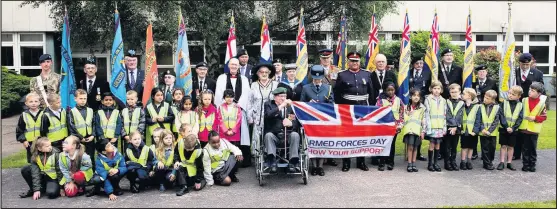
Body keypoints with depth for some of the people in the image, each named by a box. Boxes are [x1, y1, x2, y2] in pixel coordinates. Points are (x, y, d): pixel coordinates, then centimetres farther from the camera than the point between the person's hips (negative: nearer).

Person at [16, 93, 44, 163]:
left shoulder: (43, 114, -1)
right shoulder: (23, 115, 1)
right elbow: (19, 130, 5)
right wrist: (23, 140, -4)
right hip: (30, 143, 1)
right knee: (32, 162, 9)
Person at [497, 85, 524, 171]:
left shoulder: (520, 105, -1)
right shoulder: (504, 103, -4)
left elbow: (520, 119, -5)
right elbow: (501, 116, -10)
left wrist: (513, 128, -16)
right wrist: (506, 127, -19)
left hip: (513, 130, 1)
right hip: (504, 129, -1)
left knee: (511, 146, 10)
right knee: (503, 146, 5)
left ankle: (509, 163, 19)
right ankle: (502, 162, 11)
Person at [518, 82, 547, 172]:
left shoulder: (542, 103, -6)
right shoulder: (524, 100, 0)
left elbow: (544, 117, -3)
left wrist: (535, 118, -16)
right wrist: (523, 118, -2)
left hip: (534, 129, -1)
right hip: (524, 128, 2)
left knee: (533, 148, 7)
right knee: (525, 148, 7)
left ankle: (532, 165, 17)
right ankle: (525, 165, 15)